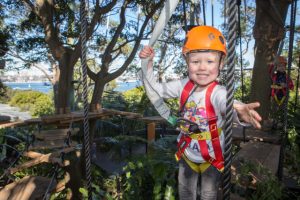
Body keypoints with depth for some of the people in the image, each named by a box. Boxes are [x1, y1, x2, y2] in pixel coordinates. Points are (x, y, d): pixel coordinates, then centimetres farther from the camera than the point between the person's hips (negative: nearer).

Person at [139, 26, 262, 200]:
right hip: (187, 154, 4)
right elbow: (156, 89, -4)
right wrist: (148, 63, -16)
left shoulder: (217, 92, -29)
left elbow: (227, 103, -52)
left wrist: (239, 110, -76)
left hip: (212, 158, -4)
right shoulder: (184, 86, -13)